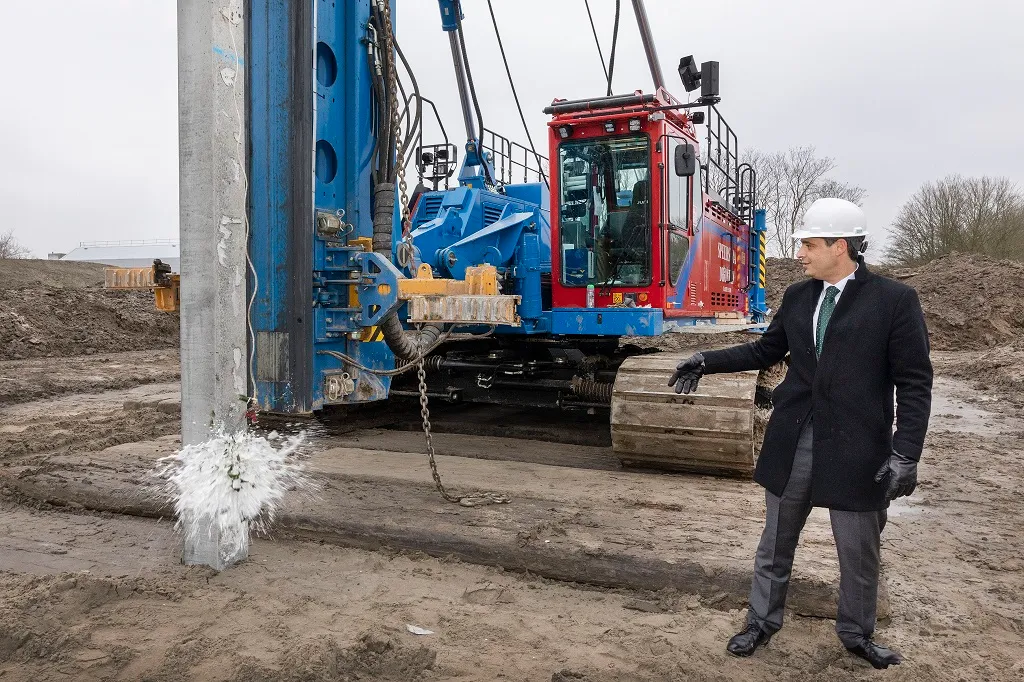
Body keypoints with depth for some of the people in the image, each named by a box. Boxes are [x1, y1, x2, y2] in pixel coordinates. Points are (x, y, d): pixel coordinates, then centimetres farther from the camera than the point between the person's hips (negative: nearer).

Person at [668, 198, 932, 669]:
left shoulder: (895, 300, -9)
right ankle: (761, 622, 34)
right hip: (793, 443, 4)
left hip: (855, 449, -3)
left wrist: (905, 455, -16)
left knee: (858, 553, 14)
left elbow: (914, 384, -9)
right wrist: (707, 362, 6)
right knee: (775, 544, 16)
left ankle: (856, 634, 37)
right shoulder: (797, 297, 5)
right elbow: (767, 350, 16)